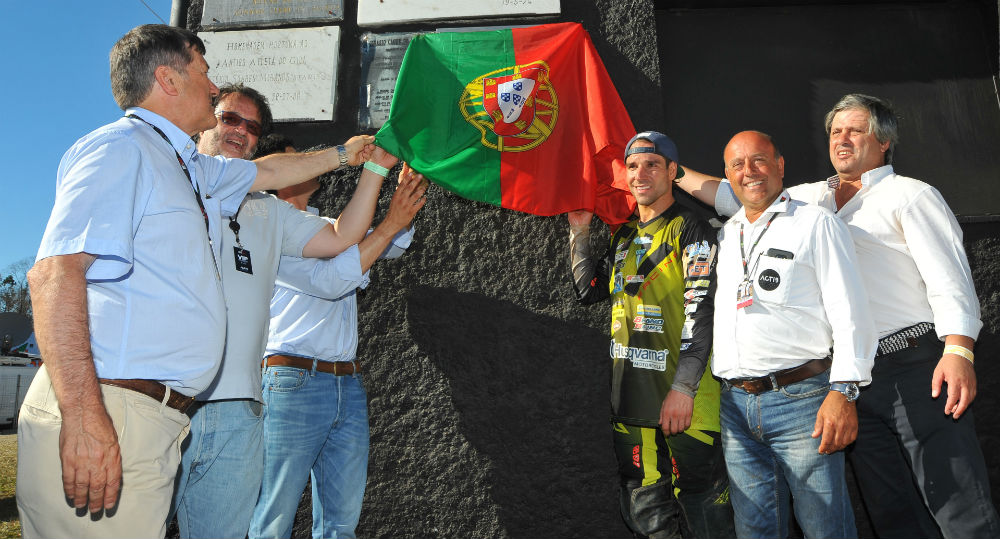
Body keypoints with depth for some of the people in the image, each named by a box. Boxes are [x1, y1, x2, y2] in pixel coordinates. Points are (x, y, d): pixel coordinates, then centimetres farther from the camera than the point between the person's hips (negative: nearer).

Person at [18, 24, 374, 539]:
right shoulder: (119, 148, -7)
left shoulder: (194, 170, 21)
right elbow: (55, 271, -18)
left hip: (158, 417, 9)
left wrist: (342, 154, 50)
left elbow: (267, 171, 40)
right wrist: (84, 414, -25)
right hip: (105, 411, -8)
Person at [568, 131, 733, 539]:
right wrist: (580, 232, 15)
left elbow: (701, 312, -14)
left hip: (681, 398, -6)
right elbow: (589, 290, 20)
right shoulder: (624, 236, 16)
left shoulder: (691, 231, -5)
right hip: (631, 396, 6)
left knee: (703, 503, 2)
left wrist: (683, 388, -21)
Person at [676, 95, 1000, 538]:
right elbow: (734, 196, 22)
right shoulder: (811, 199, 18)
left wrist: (958, 351, -20)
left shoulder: (909, 195, 3)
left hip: (915, 366, -5)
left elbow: (948, 275, -7)